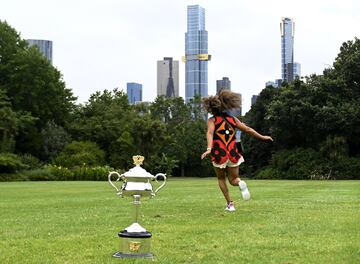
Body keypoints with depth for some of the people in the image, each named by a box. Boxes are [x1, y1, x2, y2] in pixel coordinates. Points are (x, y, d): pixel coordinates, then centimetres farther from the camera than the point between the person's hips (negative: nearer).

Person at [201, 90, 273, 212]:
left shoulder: (212, 120, -2)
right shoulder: (232, 119, 8)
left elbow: (210, 133, -21)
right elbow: (248, 130, 10)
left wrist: (209, 149, -34)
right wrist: (262, 137, 22)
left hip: (219, 155, -2)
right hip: (233, 155, 2)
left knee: (221, 179, 21)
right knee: (233, 180, 15)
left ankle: (229, 204, 11)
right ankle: (241, 183, -21)